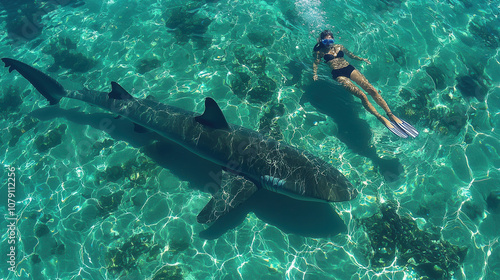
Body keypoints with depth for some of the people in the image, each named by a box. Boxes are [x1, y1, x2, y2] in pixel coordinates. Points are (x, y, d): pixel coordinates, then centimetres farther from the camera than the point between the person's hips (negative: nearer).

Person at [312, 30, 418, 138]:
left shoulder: (339, 47, 23)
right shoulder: (320, 52, 13)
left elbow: (350, 54, 32)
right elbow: (316, 63, 9)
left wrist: (361, 59, 20)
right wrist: (315, 74, -10)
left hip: (349, 68, 4)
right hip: (338, 74, -4)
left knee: (371, 89, -17)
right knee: (361, 95, -25)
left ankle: (391, 115, -17)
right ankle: (381, 118, -24)